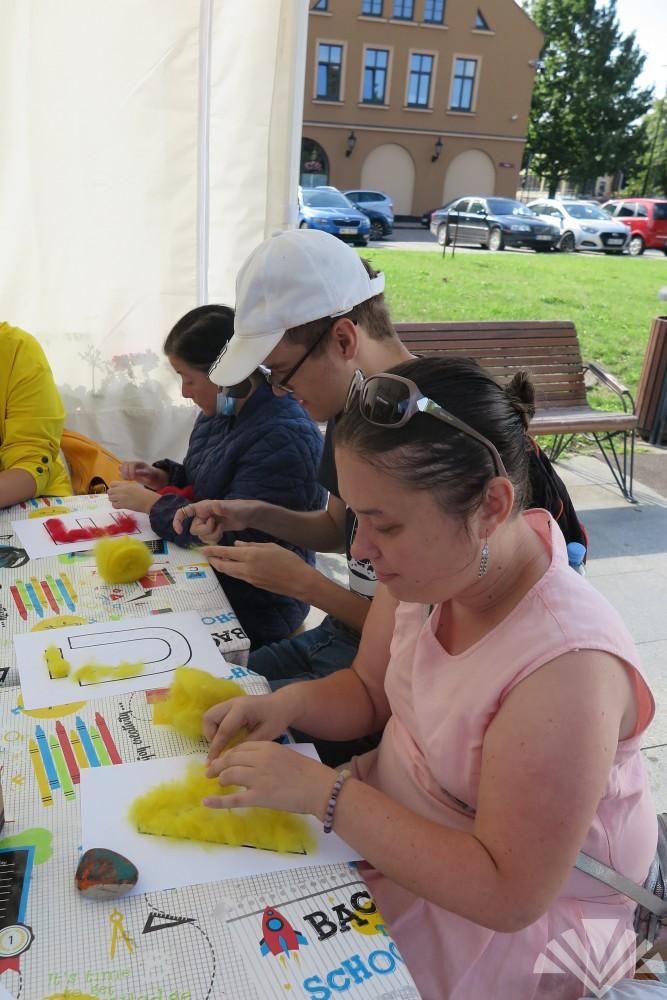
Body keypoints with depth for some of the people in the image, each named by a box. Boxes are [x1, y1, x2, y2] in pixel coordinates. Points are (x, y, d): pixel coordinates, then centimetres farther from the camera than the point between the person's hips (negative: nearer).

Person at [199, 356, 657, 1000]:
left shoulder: (566, 668, -34)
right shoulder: (438, 562, -12)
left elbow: (508, 895, -29)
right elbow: (367, 691, 4)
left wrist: (323, 792, -31)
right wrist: (287, 704, -17)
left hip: (509, 918, -6)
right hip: (391, 822, 6)